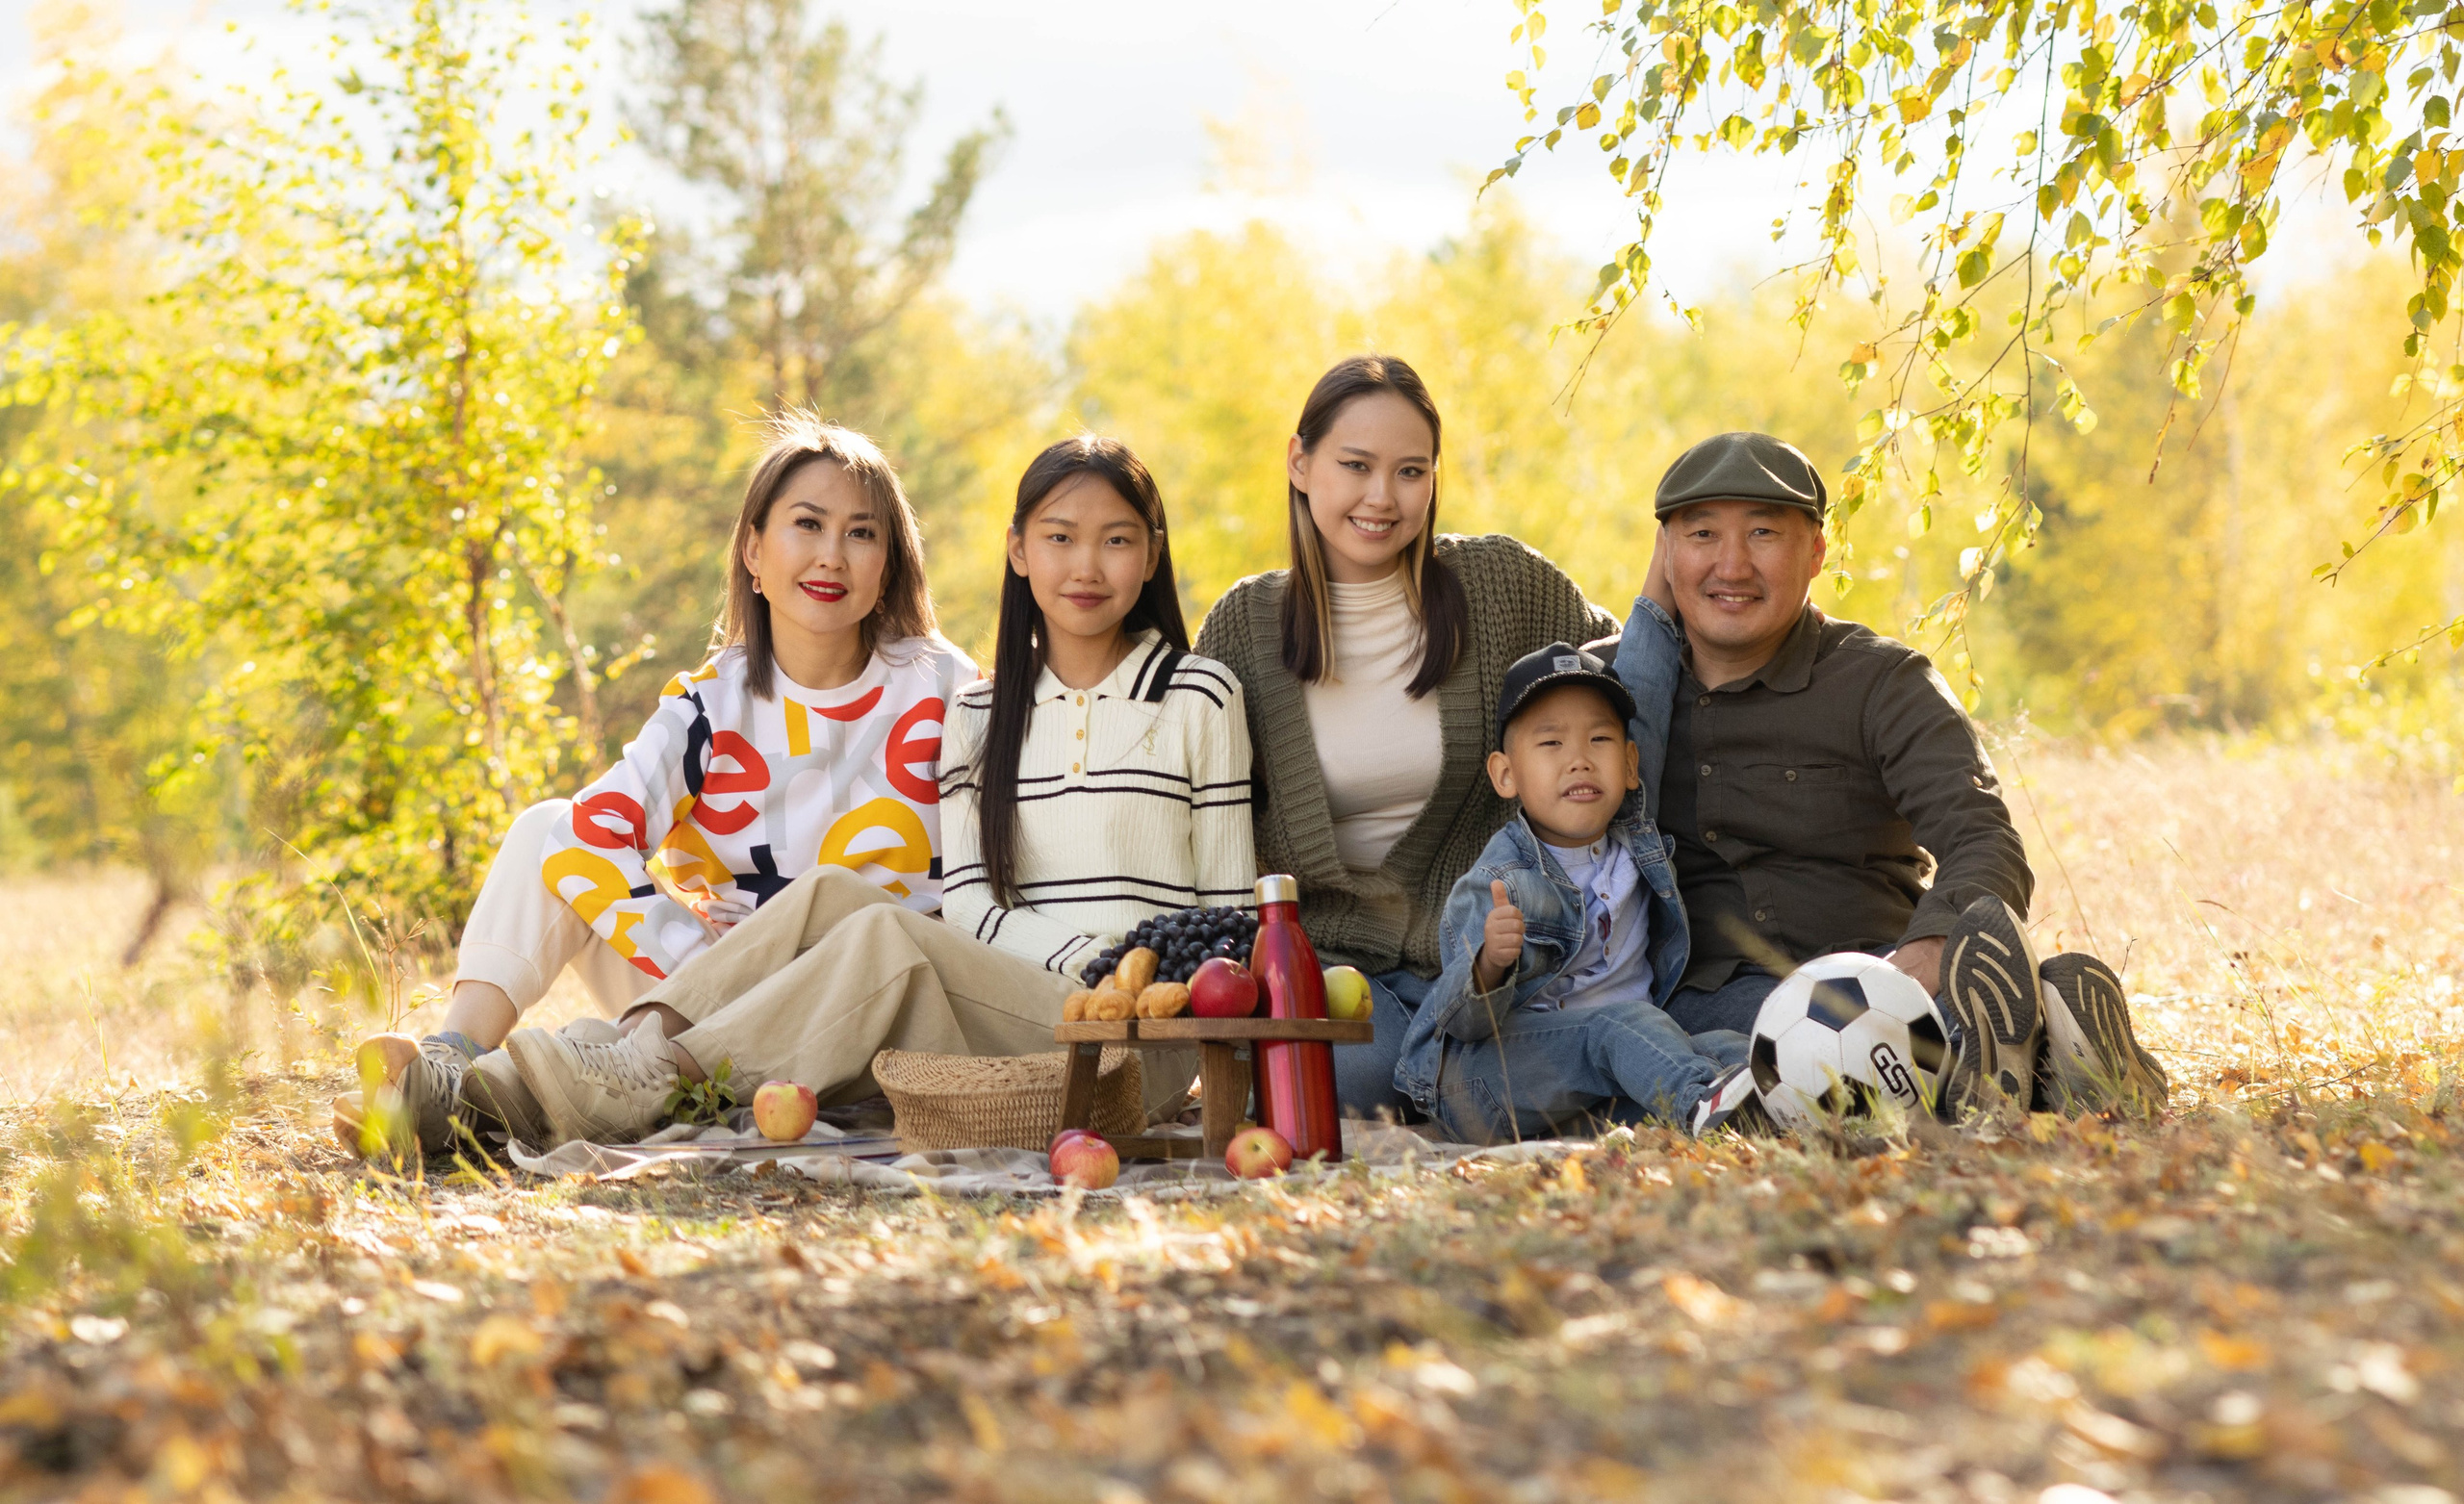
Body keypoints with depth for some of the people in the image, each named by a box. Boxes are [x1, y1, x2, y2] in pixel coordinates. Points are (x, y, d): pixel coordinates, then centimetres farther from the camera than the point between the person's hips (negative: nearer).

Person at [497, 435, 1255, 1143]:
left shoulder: (1199, 697, 5)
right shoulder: (980, 714, 16)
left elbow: (1228, 907, 4)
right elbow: (967, 899, 5)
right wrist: (1081, 960, -12)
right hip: (1004, 1004, 4)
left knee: (888, 933, -27)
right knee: (829, 891, -17)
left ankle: (653, 1081, -36)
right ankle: (644, 1037, -31)